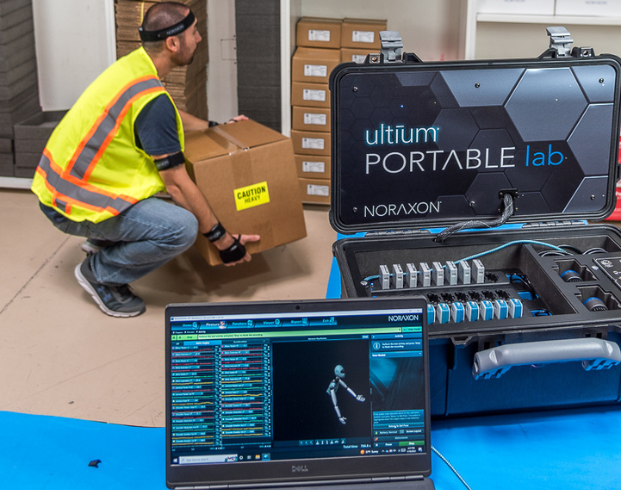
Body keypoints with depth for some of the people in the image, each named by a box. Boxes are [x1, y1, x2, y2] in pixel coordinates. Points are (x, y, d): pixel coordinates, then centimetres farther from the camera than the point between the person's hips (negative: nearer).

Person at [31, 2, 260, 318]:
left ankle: (102, 241, 22)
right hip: (73, 207, -10)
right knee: (182, 228, -22)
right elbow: (177, 186, -21)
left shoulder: (133, 64, 3)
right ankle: (100, 273, -1)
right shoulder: (151, 99, -25)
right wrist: (223, 240, -13)